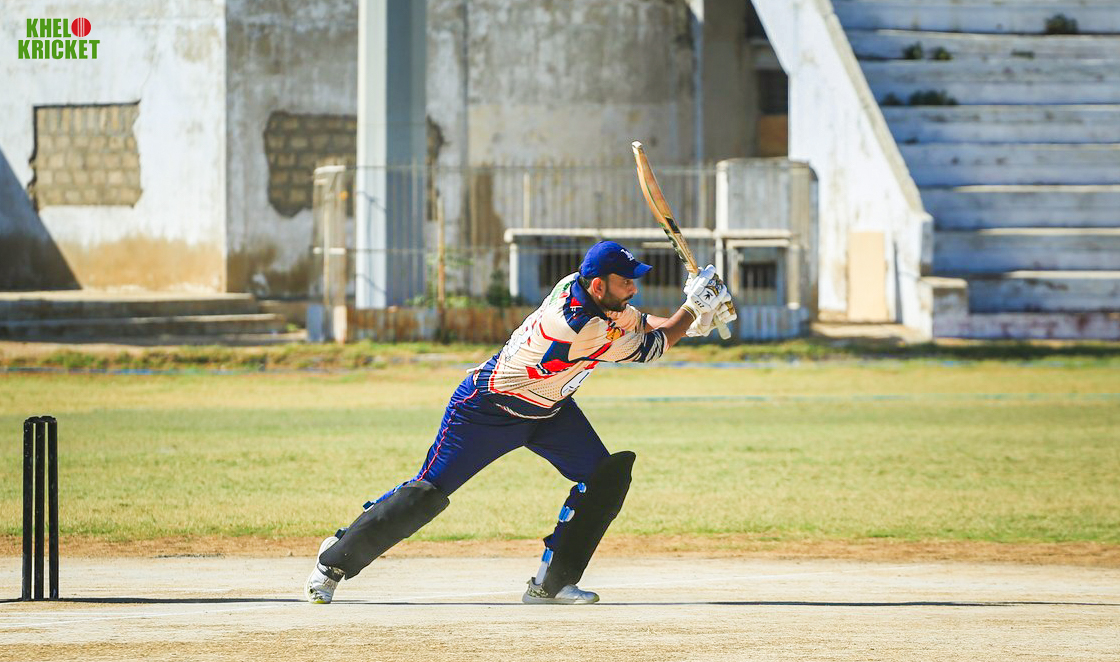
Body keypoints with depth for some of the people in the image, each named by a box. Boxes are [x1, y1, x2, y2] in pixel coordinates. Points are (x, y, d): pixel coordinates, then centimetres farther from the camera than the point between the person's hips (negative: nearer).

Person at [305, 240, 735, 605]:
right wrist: (692, 308, -12)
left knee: (605, 476, -4)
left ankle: (551, 584, 2)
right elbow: (648, 348, -22)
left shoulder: (576, 287, -12)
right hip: (487, 408, -9)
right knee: (429, 492, -7)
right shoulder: (582, 327, -36)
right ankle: (335, 561, 10)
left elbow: (635, 322, 8)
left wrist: (690, 320, -6)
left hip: (547, 408, 9)